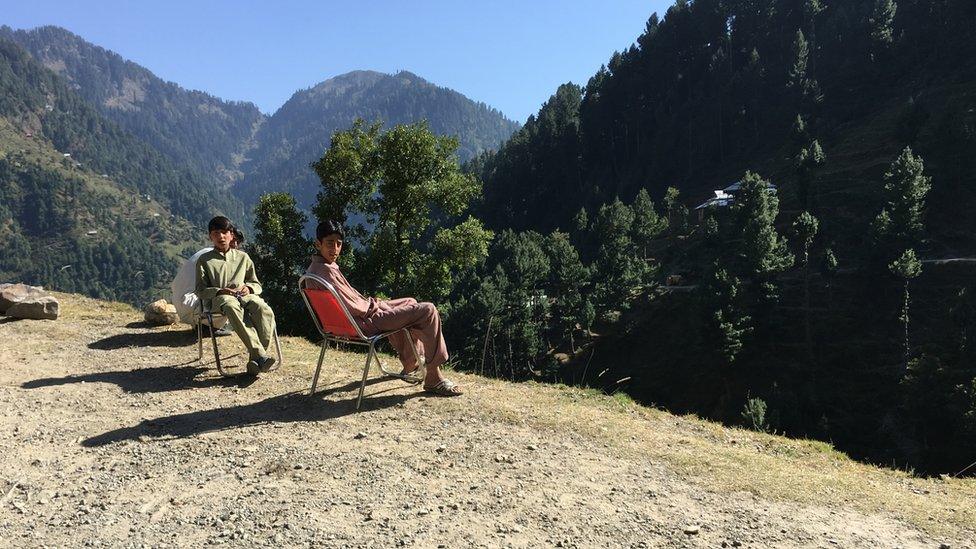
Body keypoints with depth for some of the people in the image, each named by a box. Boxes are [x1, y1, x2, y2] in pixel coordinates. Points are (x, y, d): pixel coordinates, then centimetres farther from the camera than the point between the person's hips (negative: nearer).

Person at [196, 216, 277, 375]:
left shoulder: (243, 257, 22)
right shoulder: (204, 260, 17)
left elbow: (257, 284, 22)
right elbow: (201, 290, 10)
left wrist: (249, 288, -2)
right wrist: (219, 291, -9)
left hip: (245, 295, 2)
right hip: (219, 298, -2)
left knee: (264, 310, -34)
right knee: (231, 306, -42)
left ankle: (255, 358, -36)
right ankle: (261, 355, -50)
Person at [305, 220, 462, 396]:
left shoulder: (314, 269, 7)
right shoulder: (326, 271, -25)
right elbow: (353, 307, -25)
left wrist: (369, 302, 8)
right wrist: (373, 304, -8)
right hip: (366, 323, -11)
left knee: (410, 302, 30)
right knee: (428, 311, -13)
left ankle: (411, 364, 33)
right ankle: (433, 378, -8)